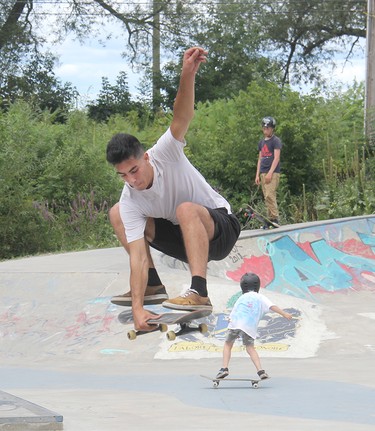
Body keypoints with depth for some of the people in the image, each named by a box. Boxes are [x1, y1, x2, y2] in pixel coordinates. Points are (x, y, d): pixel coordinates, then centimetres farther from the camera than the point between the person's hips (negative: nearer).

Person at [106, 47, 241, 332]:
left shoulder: (165, 154, -23)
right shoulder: (130, 201, -17)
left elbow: (182, 118, -40)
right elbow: (137, 254, -25)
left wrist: (188, 74, -60)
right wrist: (137, 307, -37)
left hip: (221, 229, -5)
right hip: (182, 237, 5)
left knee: (186, 209, -38)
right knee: (117, 214, -5)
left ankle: (199, 294, -43)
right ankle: (153, 286, -3)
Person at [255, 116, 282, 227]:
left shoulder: (276, 141, -2)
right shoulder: (261, 142, 19)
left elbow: (276, 158, -10)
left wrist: (270, 173, -19)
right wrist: (257, 175, 13)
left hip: (273, 173, -7)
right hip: (263, 173, 7)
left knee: (270, 195, -18)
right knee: (267, 197, 4)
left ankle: (275, 219, -16)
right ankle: (270, 220, 4)